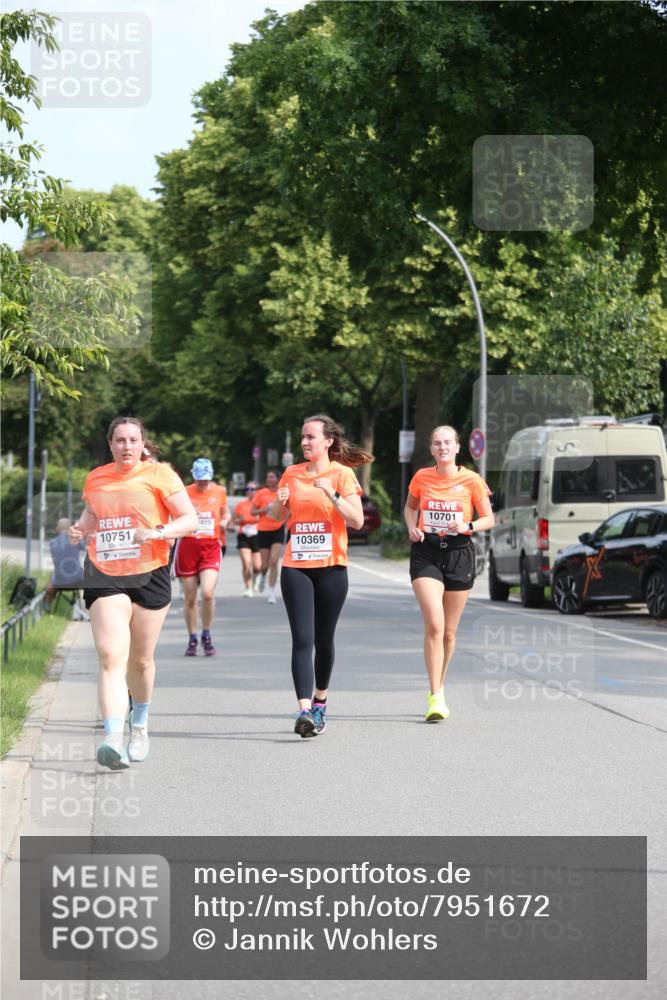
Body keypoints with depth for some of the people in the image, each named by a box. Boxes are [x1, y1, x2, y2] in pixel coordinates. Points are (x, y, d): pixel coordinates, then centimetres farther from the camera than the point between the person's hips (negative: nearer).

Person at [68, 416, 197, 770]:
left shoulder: (158, 474, -2)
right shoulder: (96, 478, 9)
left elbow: (190, 519, -4)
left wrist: (158, 532, -21)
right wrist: (80, 529, 5)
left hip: (149, 577, -1)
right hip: (104, 578, 1)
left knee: (140, 660, 11)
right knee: (111, 657, -16)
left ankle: (139, 726, 38)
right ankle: (113, 739, -27)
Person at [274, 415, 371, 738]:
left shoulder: (342, 474, -1)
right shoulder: (291, 474, 9)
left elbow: (357, 520, -9)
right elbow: (276, 518, 19)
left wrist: (332, 494, -21)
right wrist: (280, 503, -3)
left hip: (331, 566, -2)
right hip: (296, 567, 2)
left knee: (323, 640, 8)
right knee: (302, 640, -10)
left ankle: (319, 702, 28)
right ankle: (305, 711, -19)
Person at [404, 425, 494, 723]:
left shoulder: (471, 480, -2)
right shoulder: (421, 477, 2)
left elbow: (489, 519, 5)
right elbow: (409, 507, 19)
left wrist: (469, 526, -15)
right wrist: (412, 527, -1)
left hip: (459, 553, 1)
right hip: (426, 553, -1)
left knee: (449, 631, 9)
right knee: (434, 624, -17)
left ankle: (438, 687, 32)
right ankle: (435, 697, -16)